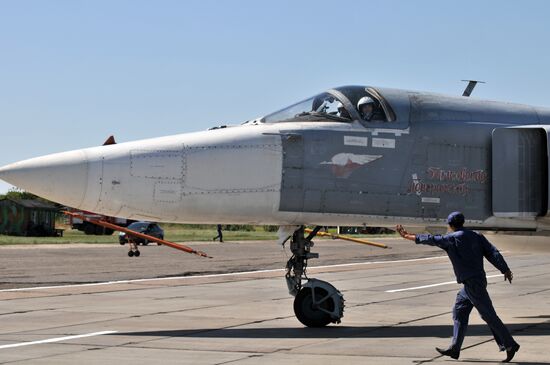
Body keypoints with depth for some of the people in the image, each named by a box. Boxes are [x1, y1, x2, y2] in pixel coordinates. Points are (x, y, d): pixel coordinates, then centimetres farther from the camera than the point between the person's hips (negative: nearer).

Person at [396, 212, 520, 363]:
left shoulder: (453, 238, -9)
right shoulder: (476, 236, 10)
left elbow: (430, 240, -4)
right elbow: (492, 253, 3)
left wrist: (408, 236, 6)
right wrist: (505, 270, 0)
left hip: (472, 283, -8)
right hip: (479, 280, 8)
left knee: (488, 315, -7)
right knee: (459, 312, 15)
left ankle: (510, 345, -6)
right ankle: (454, 348, 18)